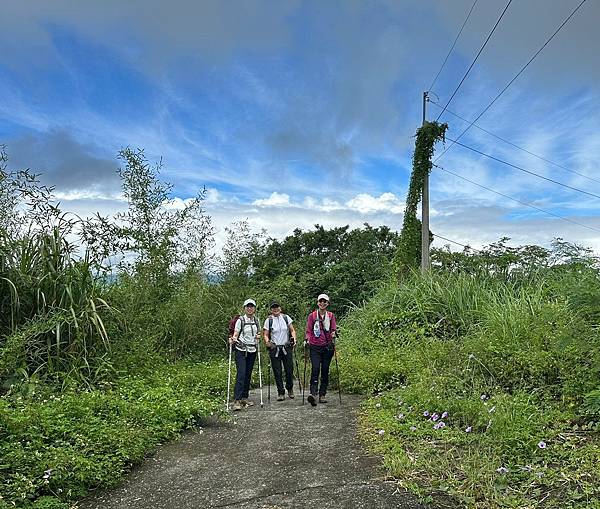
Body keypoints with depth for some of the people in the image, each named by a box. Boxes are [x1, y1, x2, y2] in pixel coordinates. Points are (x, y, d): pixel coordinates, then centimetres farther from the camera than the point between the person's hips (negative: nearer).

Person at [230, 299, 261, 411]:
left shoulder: (256, 320, 10)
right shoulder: (240, 320, -5)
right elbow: (235, 335, -7)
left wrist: (258, 336, 1)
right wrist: (233, 340, -28)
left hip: (252, 351, 5)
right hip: (241, 350, -5)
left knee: (248, 374, 7)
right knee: (241, 374, -14)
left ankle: (244, 398, 16)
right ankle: (236, 400, -14)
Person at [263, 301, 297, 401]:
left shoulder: (286, 318, 5)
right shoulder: (268, 320, 0)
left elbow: (292, 330, 10)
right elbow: (266, 335, 0)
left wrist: (294, 338, -8)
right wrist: (267, 341, -20)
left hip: (287, 348, 1)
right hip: (274, 349, -1)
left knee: (289, 370, 2)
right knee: (277, 372, 2)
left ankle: (290, 389, 26)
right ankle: (281, 392, 14)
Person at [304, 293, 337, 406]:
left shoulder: (331, 316, 9)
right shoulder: (312, 316, 5)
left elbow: (333, 329, 8)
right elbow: (308, 331, 6)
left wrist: (333, 336, -13)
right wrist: (307, 339, -11)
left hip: (327, 347, 2)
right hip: (315, 347, -2)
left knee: (325, 370, 4)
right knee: (315, 368, -16)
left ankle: (322, 395, 12)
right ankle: (313, 393, -23)